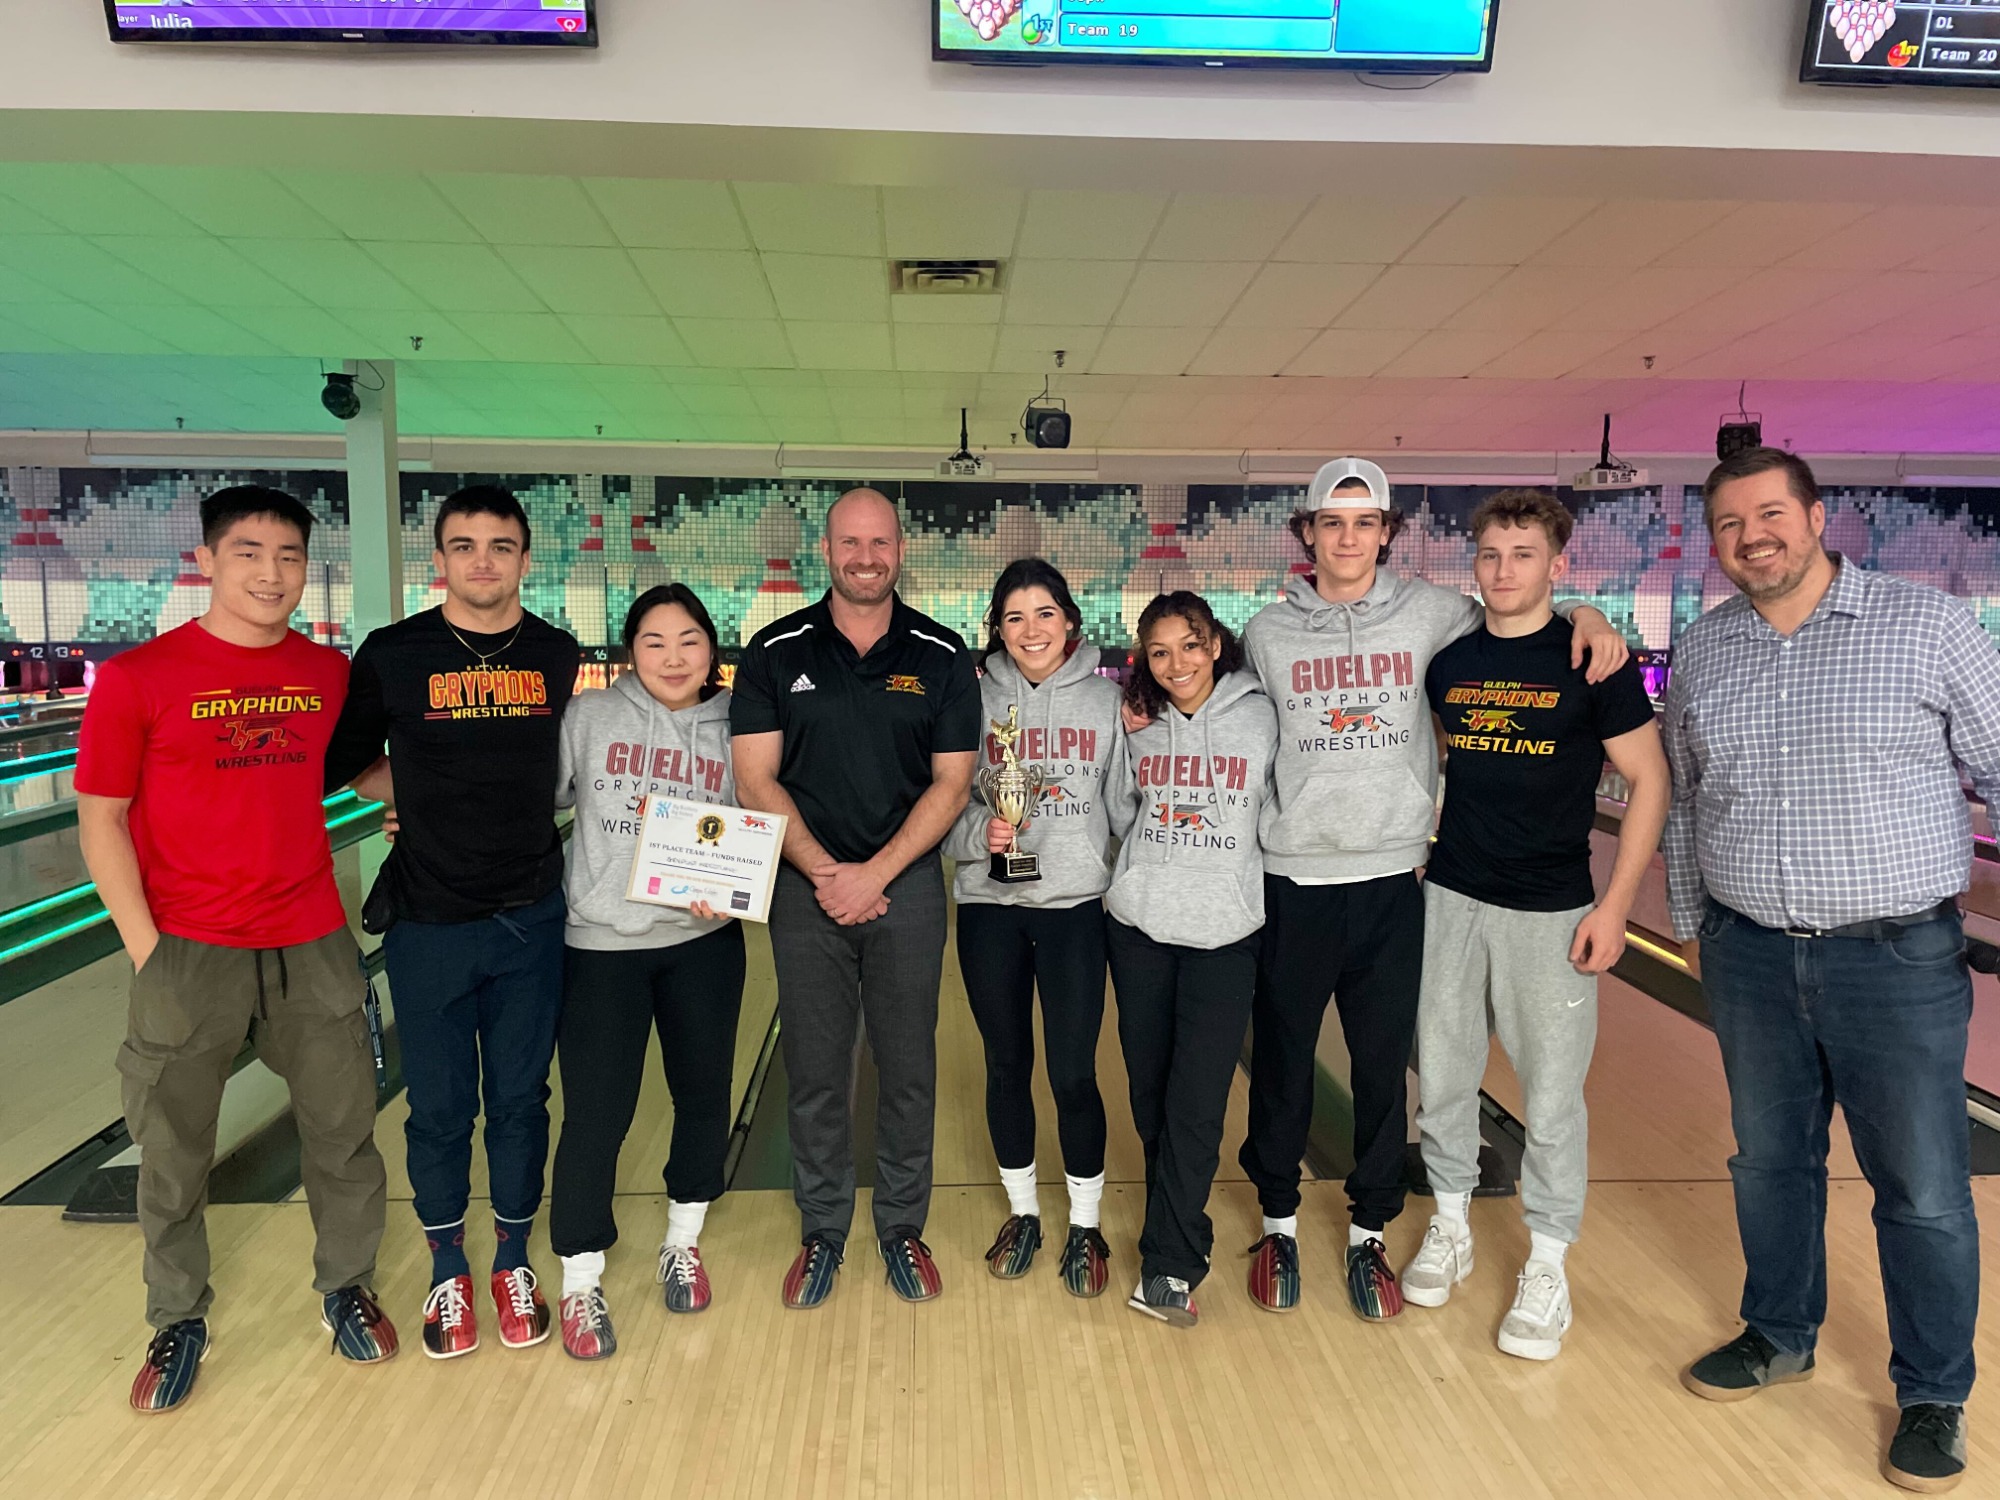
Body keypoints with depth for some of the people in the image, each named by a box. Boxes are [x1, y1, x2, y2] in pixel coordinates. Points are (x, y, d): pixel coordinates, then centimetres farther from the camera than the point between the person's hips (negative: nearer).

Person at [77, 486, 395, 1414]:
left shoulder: (330, 674, 1)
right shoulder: (137, 678, -8)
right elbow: (101, 819, -5)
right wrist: (145, 947, -8)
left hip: (312, 946, 3)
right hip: (190, 955, -2)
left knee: (342, 1133, 13)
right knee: (174, 1156, 14)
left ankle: (345, 1288, 35)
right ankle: (179, 1321, 36)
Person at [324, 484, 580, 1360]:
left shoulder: (558, 657, 0)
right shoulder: (392, 655, -5)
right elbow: (345, 766, 3)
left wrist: (472, 799, 6)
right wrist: (426, 799, -5)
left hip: (530, 919, 1)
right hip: (428, 924, -1)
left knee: (519, 1100, 12)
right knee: (439, 1108, 11)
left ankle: (514, 1264, 31)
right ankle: (447, 1275, 31)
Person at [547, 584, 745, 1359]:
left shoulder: (735, 733, 1)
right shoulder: (590, 716, -3)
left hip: (703, 944, 2)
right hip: (602, 944, -2)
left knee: (703, 1095, 13)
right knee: (596, 1114, 0)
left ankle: (682, 1243, 37)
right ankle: (580, 1284, 19)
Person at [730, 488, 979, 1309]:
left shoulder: (941, 656, 0)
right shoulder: (776, 651, 0)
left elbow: (950, 782, -2)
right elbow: (755, 779, -3)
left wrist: (875, 873, -12)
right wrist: (824, 872, -13)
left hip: (907, 886, 0)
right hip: (806, 888, 0)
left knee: (908, 1068, 9)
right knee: (814, 1071, 9)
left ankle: (903, 1227, 27)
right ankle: (821, 1231, 27)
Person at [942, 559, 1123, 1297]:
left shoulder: (1107, 701, 2)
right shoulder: (976, 699, 2)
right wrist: (980, 832, -18)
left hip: (1076, 907, -1)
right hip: (990, 908, 1)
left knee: (1073, 1075, 0)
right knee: (1006, 1067, 13)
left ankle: (1085, 1227, 22)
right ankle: (1022, 1213, 32)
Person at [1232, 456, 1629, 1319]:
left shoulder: (1429, 614, 0)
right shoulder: (1268, 633, 0)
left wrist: (1584, 612, -4)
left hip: (1393, 881, 1)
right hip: (1293, 882, 0)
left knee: (1383, 1069, 11)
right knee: (1281, 1063, 12)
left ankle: (1369, 1234, 30)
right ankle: (1278, 1224, 32)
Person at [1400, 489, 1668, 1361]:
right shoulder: (1447, 659, 3)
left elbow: (1648, 781, -5)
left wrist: (1614, 907, -10)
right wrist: (1410, 862, 10)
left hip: (1550, 911, -3)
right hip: (1449, 898, 4)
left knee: (1552, 1093, 5)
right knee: (1442, 1074, 12)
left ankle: (1546, 1266, 23)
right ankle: (1450, 1226, 32)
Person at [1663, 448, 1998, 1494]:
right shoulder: (1700, 653, 5)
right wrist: (1690, 920, 17)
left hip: (1899, 958, -3)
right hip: (1751, 956, 4)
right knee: (1769, 1161, 17)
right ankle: (1779, 1336, 38)